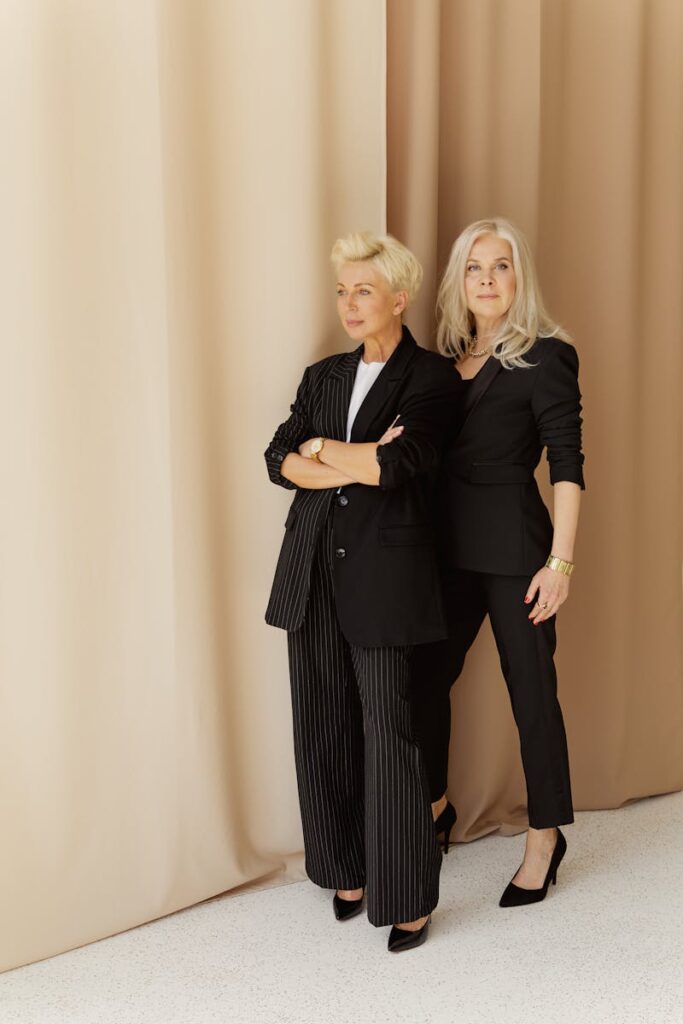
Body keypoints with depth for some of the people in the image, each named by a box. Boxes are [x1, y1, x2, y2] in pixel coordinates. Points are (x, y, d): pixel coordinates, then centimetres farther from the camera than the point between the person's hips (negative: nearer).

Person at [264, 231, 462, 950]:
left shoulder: (432, 376, 0)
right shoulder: (322, 377, 16)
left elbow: (398, 463, -16)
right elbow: (279, 460, 2)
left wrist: (321, 447, -4)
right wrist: (357, 464, -12)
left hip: (385, 570, -5)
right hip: (313, 571, 5)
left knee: (388, 732, -5)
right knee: (324, 728, 9)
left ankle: (408, 899, 9)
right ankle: (346, 870, 26)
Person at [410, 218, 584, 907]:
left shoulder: (544, 357, -8)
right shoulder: (447, 358, 10)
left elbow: (567, 464, -12)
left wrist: (560, 562, -17)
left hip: (513, 544, -6)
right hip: (449, 543, 6)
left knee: (530, 689, 3)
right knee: (426, 675, 11)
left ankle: (545, 836, 22)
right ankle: (434, 805, 34)